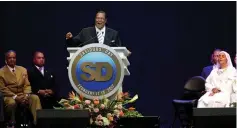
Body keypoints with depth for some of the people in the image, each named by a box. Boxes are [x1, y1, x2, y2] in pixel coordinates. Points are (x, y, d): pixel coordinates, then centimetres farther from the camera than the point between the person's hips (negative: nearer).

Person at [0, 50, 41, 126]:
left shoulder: (23, 70, 15)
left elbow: (27, 85, 10)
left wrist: (26, 95, -11)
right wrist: (15, 97, -17)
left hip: (22, 95, 4)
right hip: (9, 97, -4)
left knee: (35, 98, -24)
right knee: (12, 103, -38)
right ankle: (11, 123, -16)